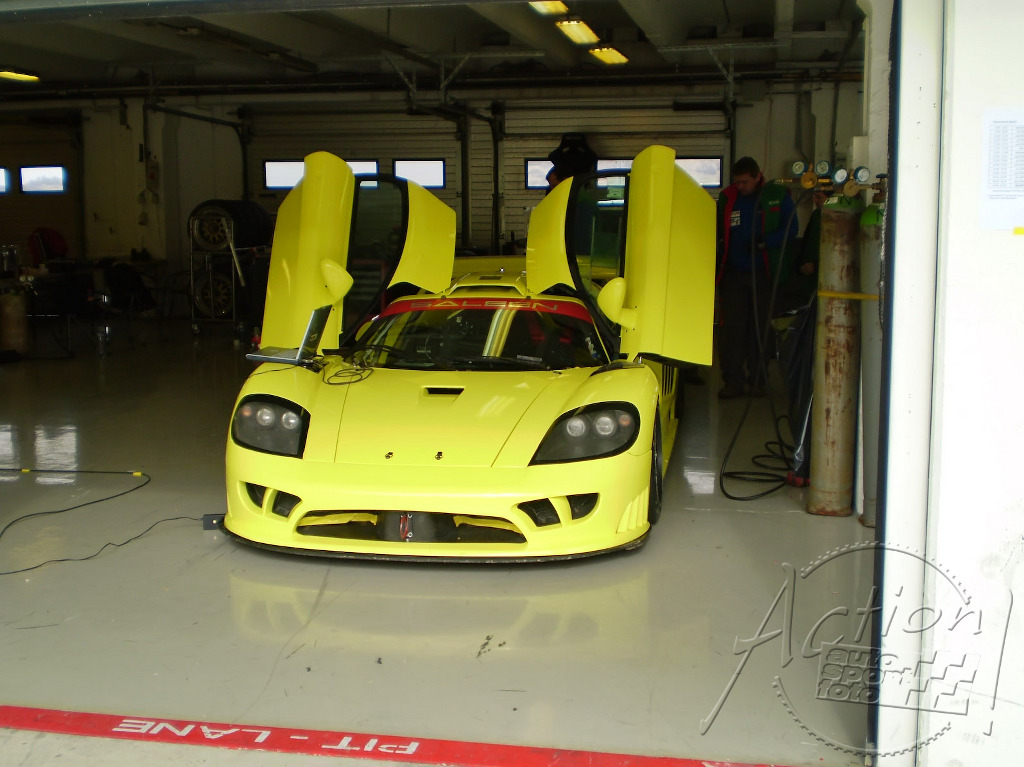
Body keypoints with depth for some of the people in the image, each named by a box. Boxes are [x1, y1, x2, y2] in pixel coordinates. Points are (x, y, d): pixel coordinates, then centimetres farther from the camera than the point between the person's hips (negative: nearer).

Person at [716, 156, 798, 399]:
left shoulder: (778, 196, 1)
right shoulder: (727, 198, 9)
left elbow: (790, 230, -4)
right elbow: (716, 231, 17)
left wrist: (765, 242, -19)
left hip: (765, 274, -2)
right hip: (733, 273, 2)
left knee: (761, 328, 3)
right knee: (731, 328, -3)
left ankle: (757, 380, 12)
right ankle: (733, 381, 3)